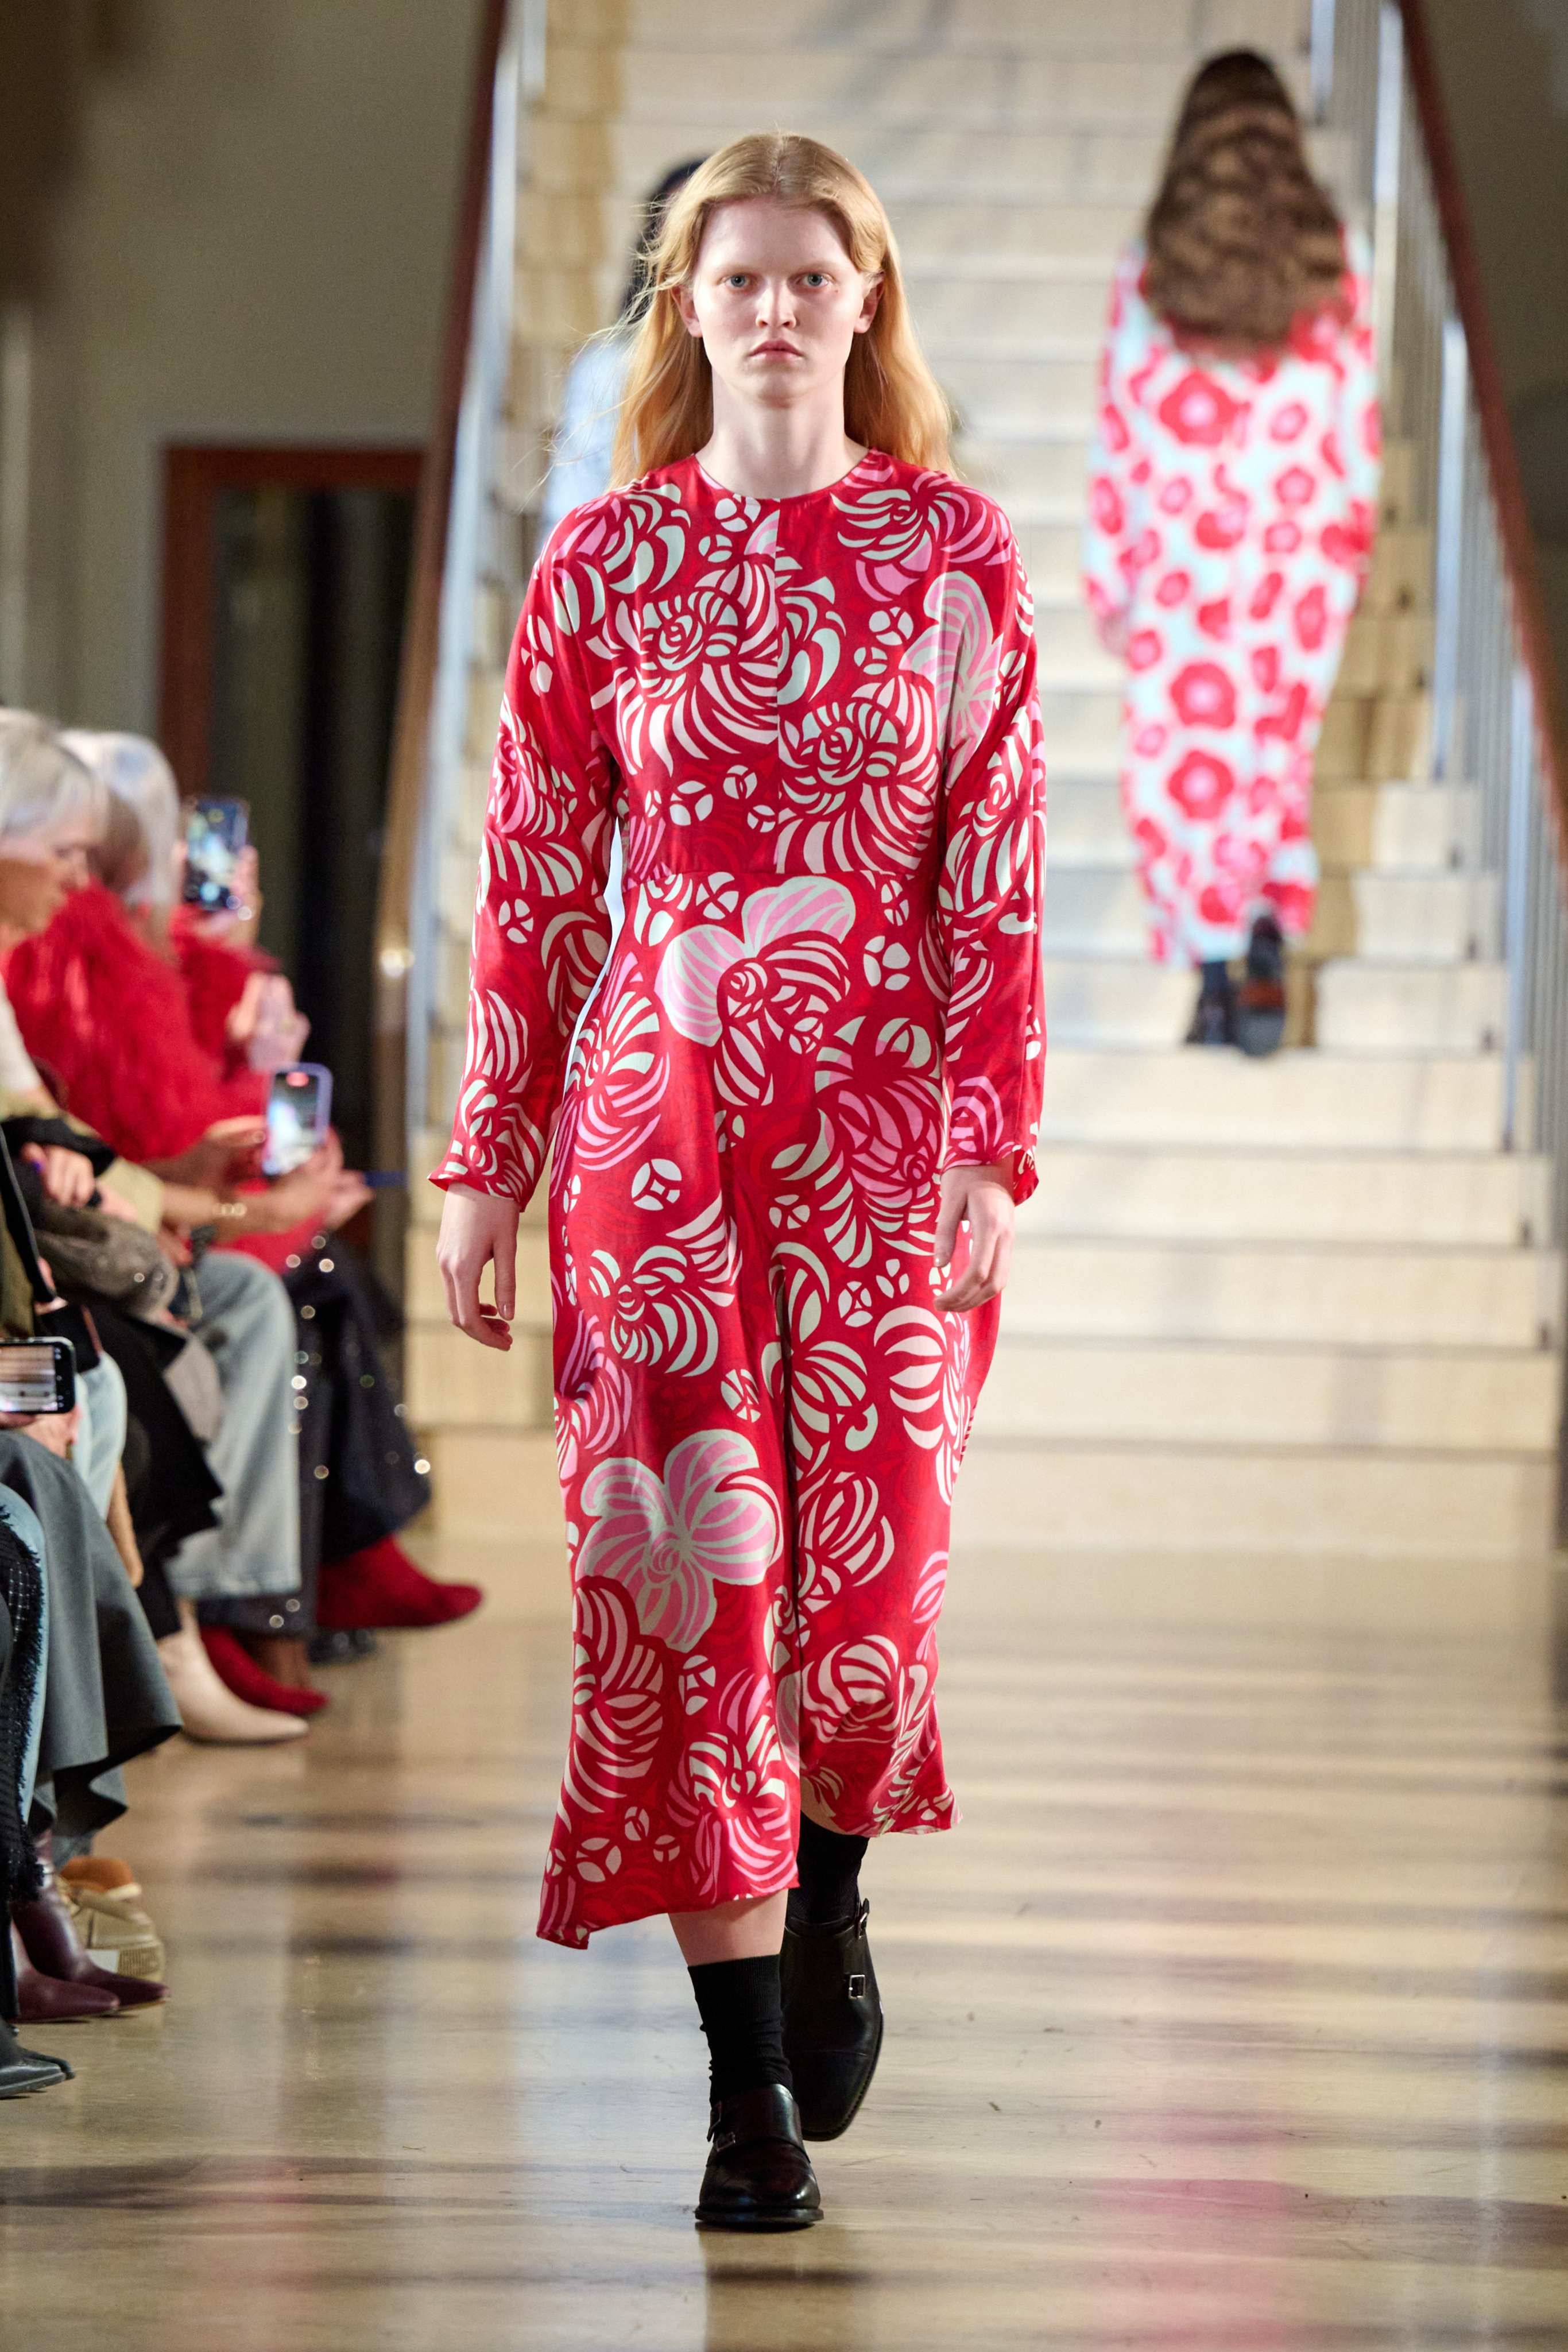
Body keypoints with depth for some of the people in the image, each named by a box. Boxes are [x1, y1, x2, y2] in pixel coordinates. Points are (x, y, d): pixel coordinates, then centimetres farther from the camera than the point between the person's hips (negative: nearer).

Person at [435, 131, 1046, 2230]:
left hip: (886, 1116, 0)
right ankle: (753, 2092, 5)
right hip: (657, 1113, 1)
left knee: (868, 1561, -3)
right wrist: (489, 1161, 5)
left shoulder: (953, 550, 3)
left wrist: (992, 1149, -7)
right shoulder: (604, 559, 5)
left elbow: (997, 870, 0)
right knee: (691, 1571, -3)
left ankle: (828, 1895, 32)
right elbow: (534, 876, 7)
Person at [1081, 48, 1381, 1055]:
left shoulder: (1150, 269, -4)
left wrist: (1110, 579, 7)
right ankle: (1269, 941, -4)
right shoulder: (1333, 258, -2)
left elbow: (1120, 433, -1)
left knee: (1182, 762, 8)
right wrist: (1350, 543, 14)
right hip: (1298, 555, 1)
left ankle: (1214, 970, 7)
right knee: (1278, 751, 13)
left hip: (1178, 560, -1)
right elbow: (1358, 419, 2)